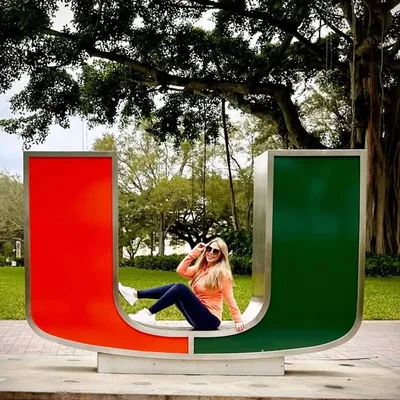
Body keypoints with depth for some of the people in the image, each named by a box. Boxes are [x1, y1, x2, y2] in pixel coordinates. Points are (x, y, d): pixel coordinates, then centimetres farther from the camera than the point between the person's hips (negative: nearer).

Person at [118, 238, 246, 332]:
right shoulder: (201, 268, 12)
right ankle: (135, 294, -12)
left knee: (180, 288, -23)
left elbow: (229, 299, -9)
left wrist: (238, 320, -11)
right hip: (199, 316, 8)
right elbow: (181, 270, 0)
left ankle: (148, 314, -24)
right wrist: (194, 252, -1)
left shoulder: (222, 272, -9)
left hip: (209, 319, -8)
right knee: (173, 287, -4)